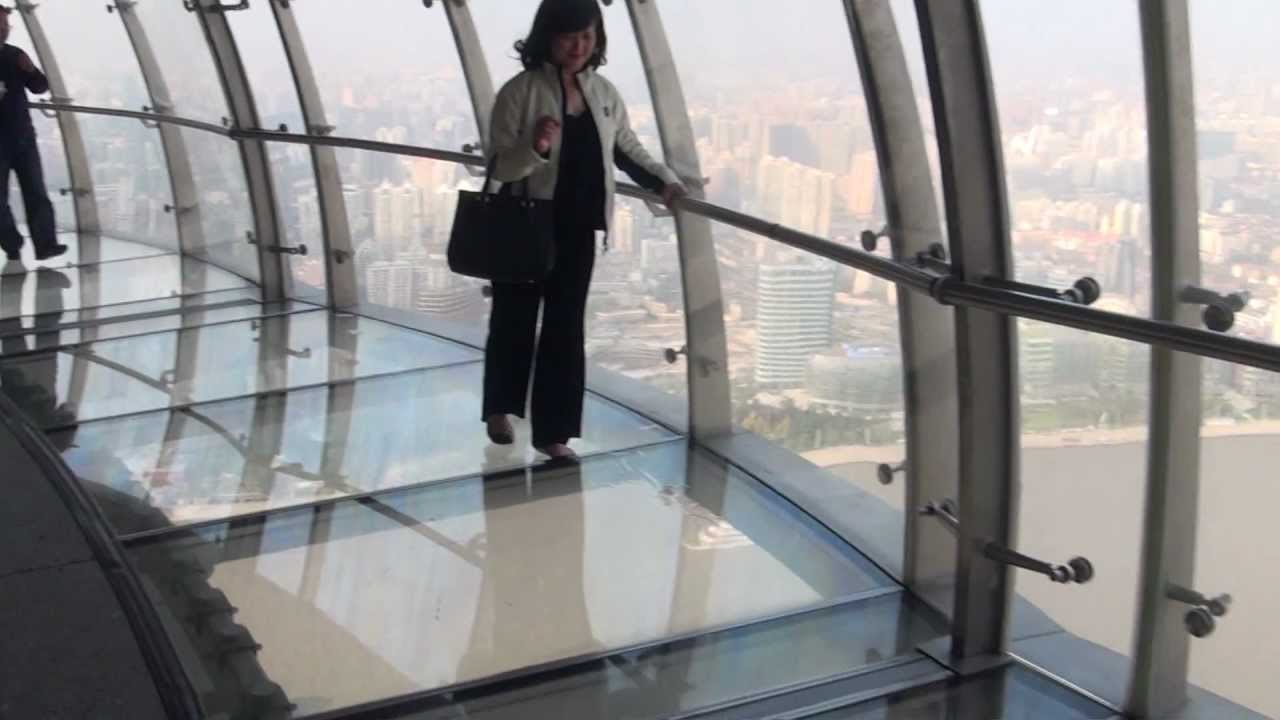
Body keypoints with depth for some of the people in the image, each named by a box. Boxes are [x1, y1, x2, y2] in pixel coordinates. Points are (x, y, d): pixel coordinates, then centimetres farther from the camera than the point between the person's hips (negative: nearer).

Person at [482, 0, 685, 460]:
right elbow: (498, 167, -15)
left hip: (577, 231, 3)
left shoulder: (604, 94, 3)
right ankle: (499, 410, 35)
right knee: (515, 320, 12)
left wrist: (663, 181, 4)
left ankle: (553, 431, 14)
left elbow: (628, 149, 17)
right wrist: (535, 148, -33)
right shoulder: (520, 92, -12)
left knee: (566, 328, 5)